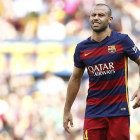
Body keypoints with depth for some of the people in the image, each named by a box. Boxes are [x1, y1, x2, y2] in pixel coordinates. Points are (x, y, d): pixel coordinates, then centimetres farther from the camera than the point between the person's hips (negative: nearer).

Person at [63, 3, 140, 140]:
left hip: (119, 110, -2)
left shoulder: (122, 40, -4)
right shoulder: (82, 48, 5)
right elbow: (75, 79, 14)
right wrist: (67, 111, 14)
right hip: (93, 112, 2)